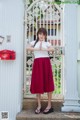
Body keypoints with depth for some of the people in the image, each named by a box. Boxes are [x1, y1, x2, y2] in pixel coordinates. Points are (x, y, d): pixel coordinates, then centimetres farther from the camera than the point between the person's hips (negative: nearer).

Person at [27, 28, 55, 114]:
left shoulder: (47, 43, 11)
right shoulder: (34, 42, 15)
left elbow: (52, 49, -9)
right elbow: (28, 48, -5)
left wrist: (43, 49, -20)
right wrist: (37, 49, -14)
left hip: (46, 62, -1)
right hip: (37, 63, 1)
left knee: (47, 83, -3)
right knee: (37, 84, -1)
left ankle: (49, 105, 3)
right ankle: (39, 105, 8)